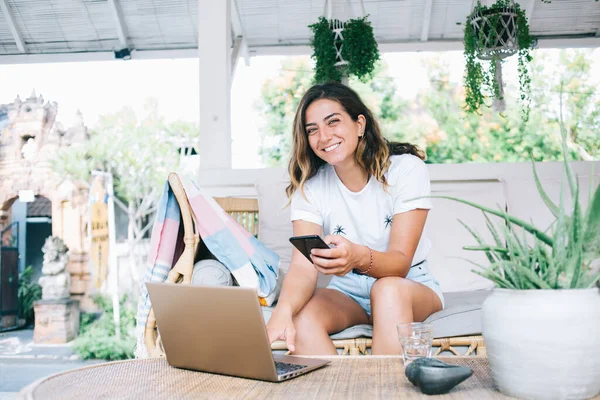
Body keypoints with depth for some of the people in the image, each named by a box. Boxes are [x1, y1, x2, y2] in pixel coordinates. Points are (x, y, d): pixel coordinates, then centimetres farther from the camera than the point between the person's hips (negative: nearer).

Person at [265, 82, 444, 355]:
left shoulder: (405, 168, -15)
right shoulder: (309, 187, -8)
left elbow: (400, 263, -22)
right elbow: (303, 267, -21)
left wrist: (358, 257, -46)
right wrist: (283, 310, -44)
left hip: (412, 288, -1)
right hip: (347, 293, 2)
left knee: (387, 289, -36)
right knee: (301, 316, -30)